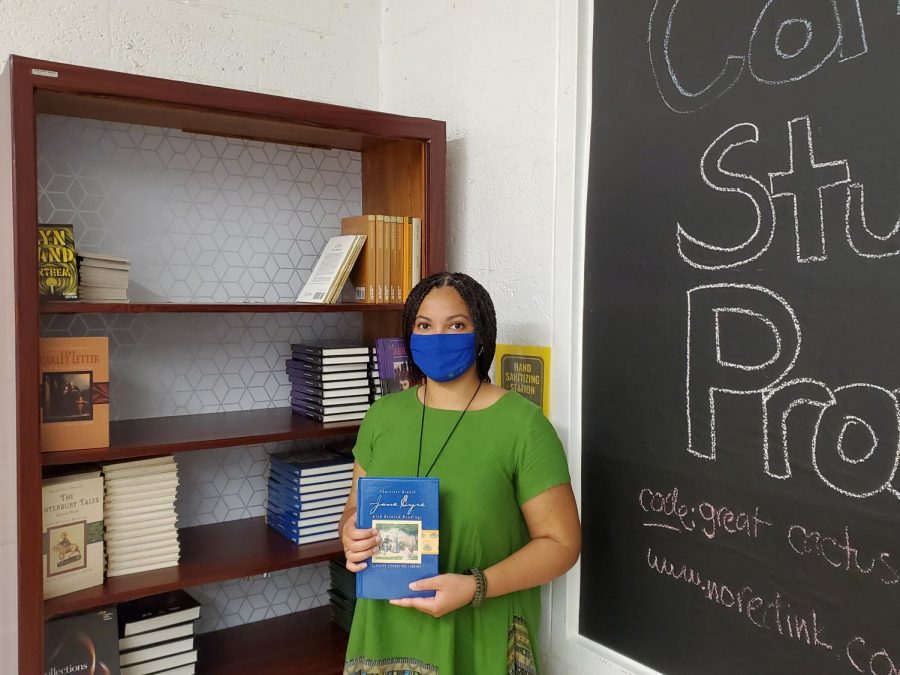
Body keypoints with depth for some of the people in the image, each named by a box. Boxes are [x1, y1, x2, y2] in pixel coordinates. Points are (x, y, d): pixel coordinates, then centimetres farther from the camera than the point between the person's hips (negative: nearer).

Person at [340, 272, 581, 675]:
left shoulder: (522, 424, -13)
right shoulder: (383, 415, 1)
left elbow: (560, 542, -11)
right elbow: (355, 509, 10)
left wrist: (475, 586, -22)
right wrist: (351, 535, -12)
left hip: (479, 642, -4)